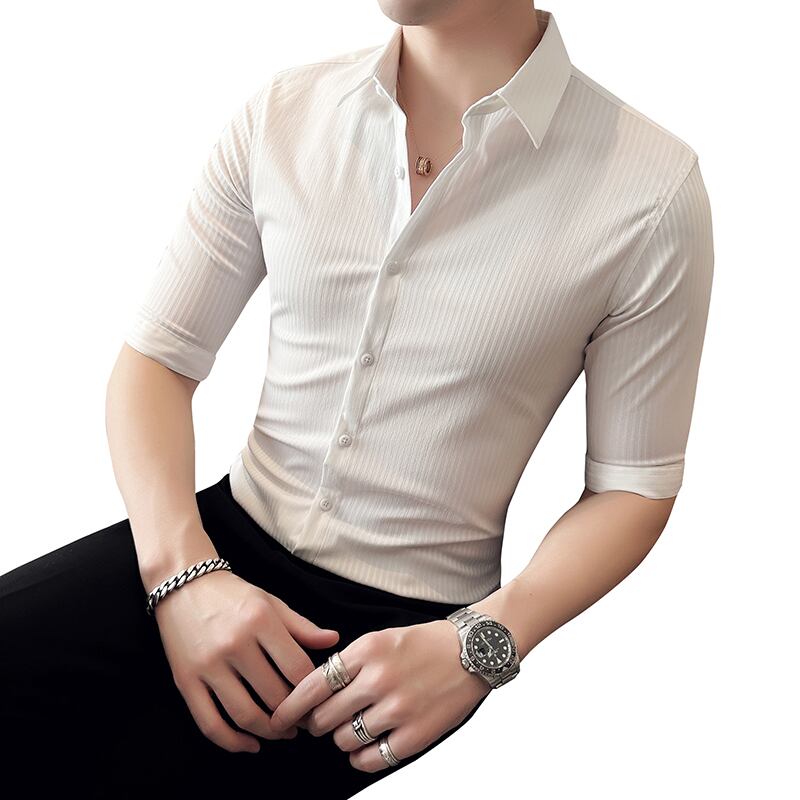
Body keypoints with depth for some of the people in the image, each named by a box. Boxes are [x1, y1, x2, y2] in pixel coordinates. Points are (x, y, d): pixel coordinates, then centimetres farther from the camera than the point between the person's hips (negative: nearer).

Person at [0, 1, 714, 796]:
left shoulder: (653, 191, -12)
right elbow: (154, 357, 1)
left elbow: (634, 486, -4)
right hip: (232, 531, 4)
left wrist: (478, 648, -19)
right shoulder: (280, 113, -2)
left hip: (411, 612, -3)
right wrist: (182, 572, -15)